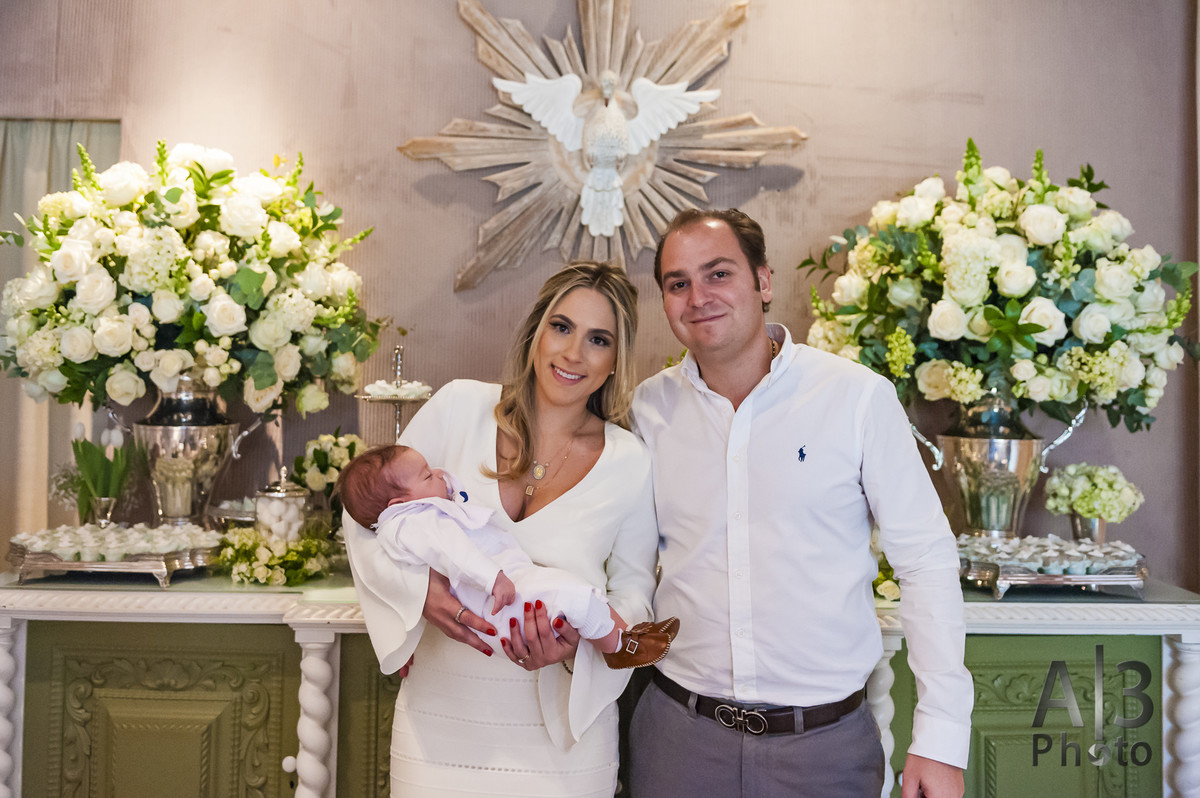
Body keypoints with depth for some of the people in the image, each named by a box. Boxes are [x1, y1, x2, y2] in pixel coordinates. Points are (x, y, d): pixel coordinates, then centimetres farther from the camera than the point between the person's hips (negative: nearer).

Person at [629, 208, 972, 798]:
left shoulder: (859, 397, -9)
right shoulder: (651, 407, 0)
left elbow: (927, 561, -6)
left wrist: (941, 739, -7)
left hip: (826, 739, -1)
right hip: (681, 730, 2)